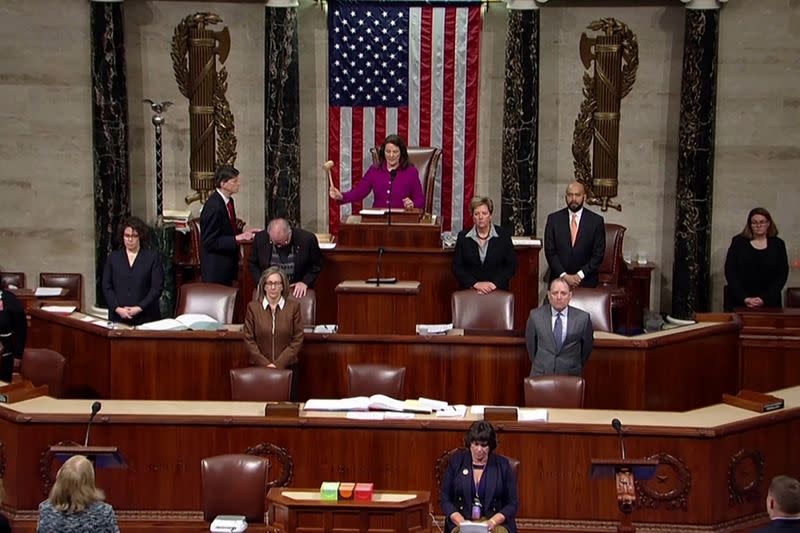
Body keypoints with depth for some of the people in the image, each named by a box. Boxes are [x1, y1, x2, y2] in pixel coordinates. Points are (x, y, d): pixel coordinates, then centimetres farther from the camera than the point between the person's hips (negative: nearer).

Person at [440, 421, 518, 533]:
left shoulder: (502, 465, 3)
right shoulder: (456, 461, 5)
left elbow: (512, 503, 4)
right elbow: (445, 499, 5)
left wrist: (492, 522, -12)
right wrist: (462, 522, -10)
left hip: (496, 523, 0)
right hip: (461, 522, 0)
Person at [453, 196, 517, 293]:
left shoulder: (503, 235, 5)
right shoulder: (463, 236, 7)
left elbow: (511, 266, 4)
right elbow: (457, 267, 4)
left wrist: (494, 284, -9)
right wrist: (475, 284, -8)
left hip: (498, 291, -1)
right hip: (469, 291, 1)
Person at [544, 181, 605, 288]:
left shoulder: (596, 221, 1)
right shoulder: (553, 219, 3)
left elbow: (598, 254, -1)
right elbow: (550, 252, 0)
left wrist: (580, 275, -9)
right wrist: (564, 276, -9)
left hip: (586, 282, -1)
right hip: (559, 279, 1)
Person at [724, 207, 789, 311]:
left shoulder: (778, 244, 4)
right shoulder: (738, 241, 2)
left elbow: (782, 275, 0)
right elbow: (730, 272, -3)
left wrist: (765, 299, -12)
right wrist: (744, 298, -14)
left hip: (769, 304, 1)